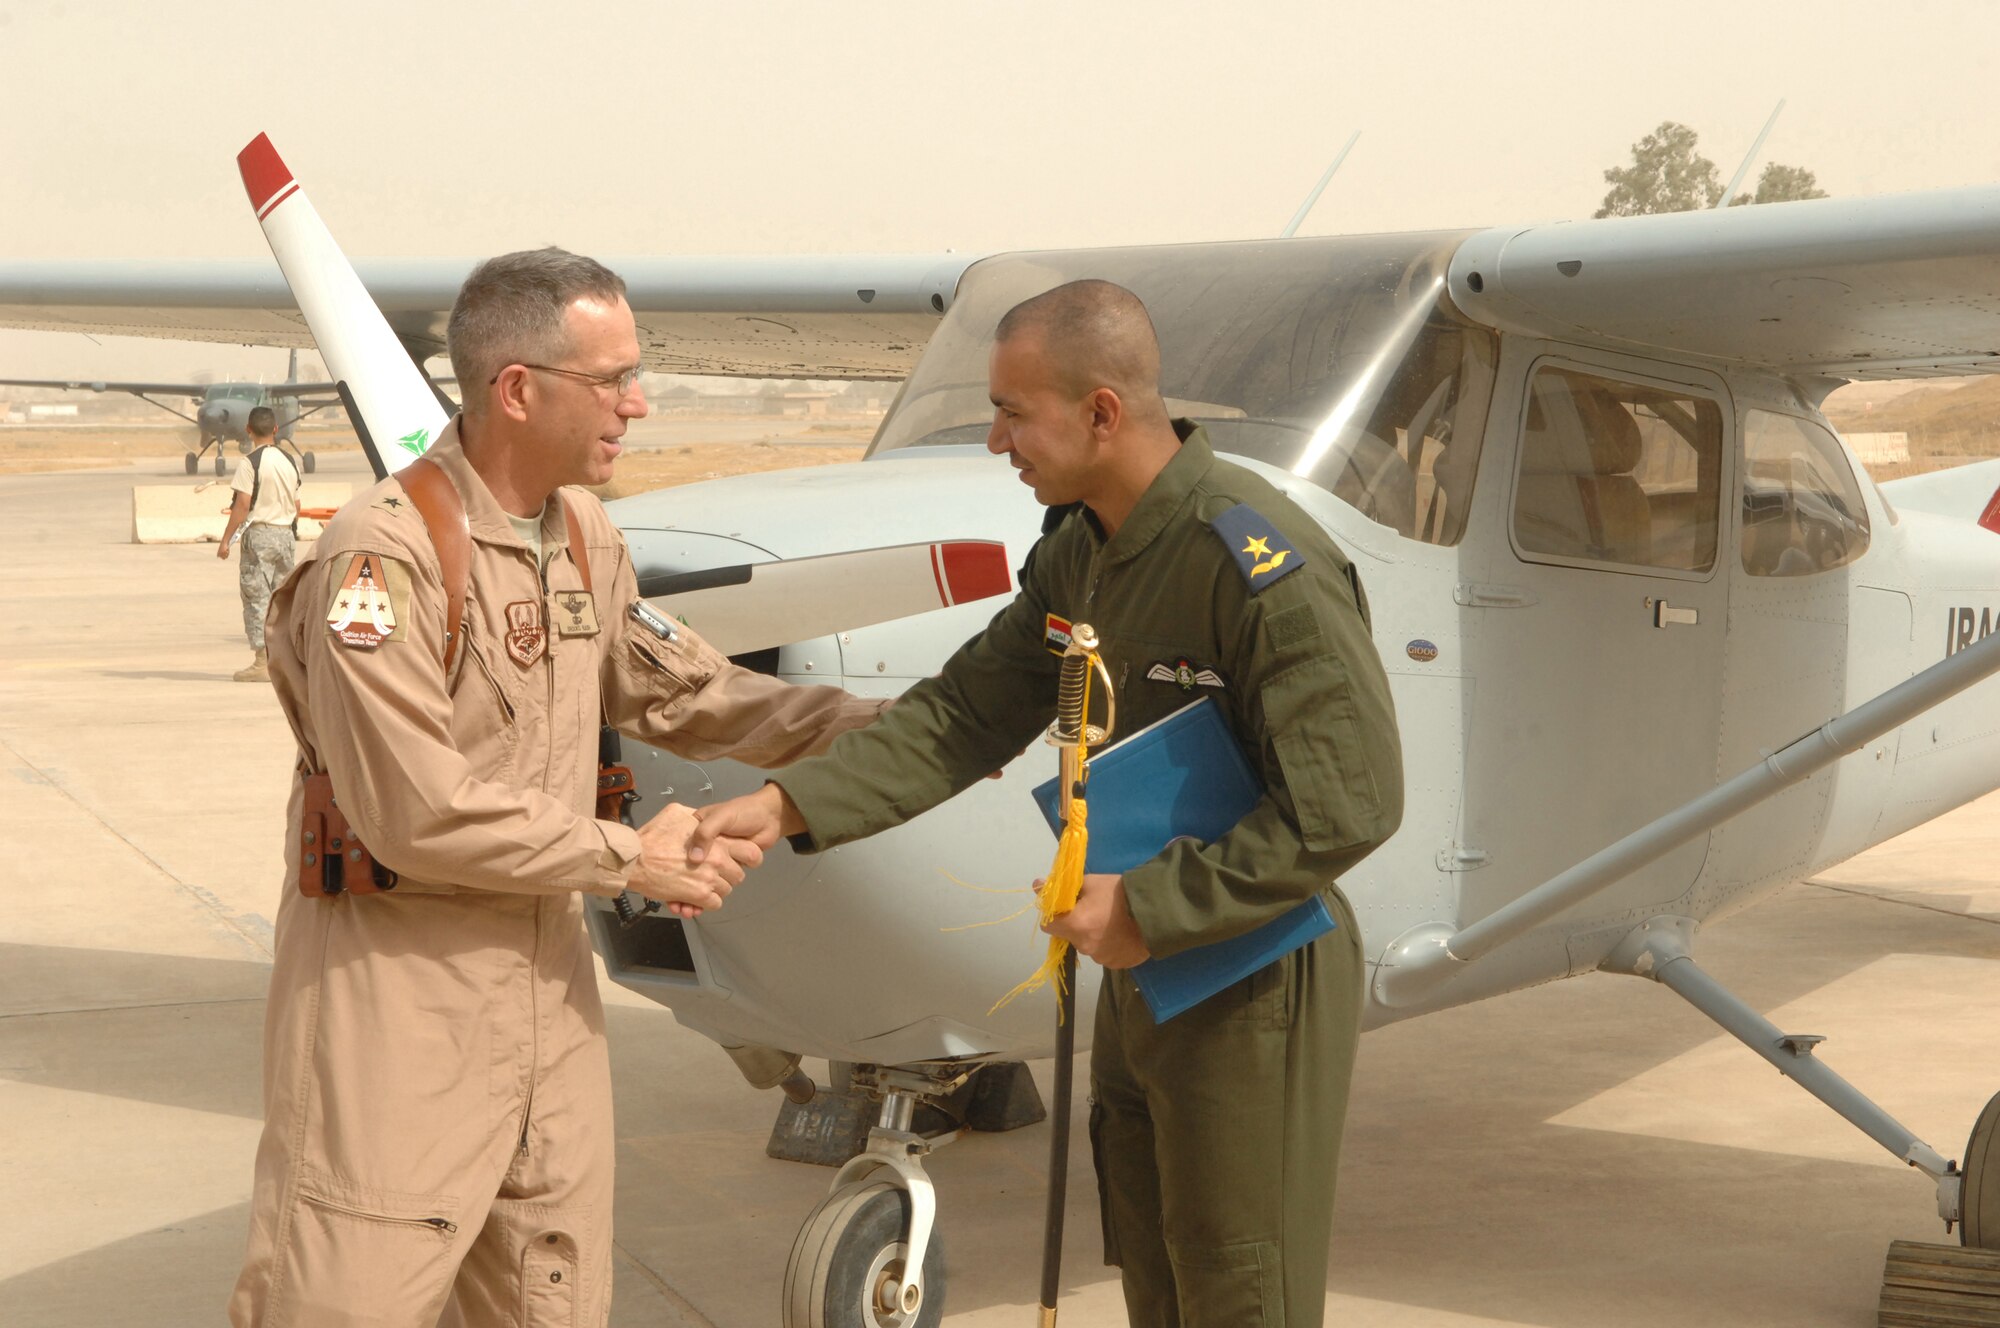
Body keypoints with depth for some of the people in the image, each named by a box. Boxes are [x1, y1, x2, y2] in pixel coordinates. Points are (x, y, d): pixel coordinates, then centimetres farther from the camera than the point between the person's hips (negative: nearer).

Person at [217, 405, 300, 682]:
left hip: (259, 534, -6)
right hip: (286, 534, 6)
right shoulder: (288, 461, 9)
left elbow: (242, 506, -16)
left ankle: (262, 662, -4)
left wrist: (226, 540, -11)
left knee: (257, 597, -2)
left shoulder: (250, 462, -12)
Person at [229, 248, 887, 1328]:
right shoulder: (382, 557, -19)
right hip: (398, 992, -8)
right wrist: (629, 858, -13)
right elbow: (418, 814, -22)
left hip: (549, 976, 8)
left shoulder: (584, 539, 8)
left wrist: (870, 727, 7)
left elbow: (675, 690, 18)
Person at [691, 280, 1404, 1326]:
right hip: (1140, 971, 9)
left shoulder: (1265, 566, -25)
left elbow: (1347, 805, -26)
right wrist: (786, 805, -6)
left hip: (1251, 978, -9)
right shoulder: (1076, 551, 4)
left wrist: (1149, 905, -23)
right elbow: (967, 713, 5)